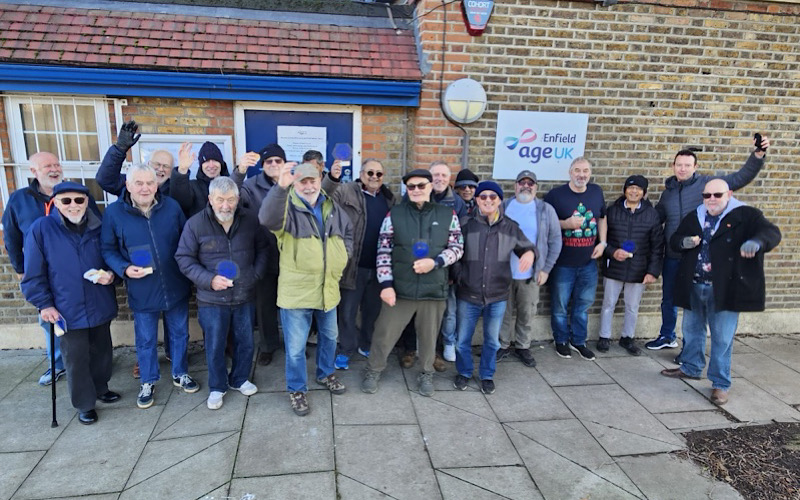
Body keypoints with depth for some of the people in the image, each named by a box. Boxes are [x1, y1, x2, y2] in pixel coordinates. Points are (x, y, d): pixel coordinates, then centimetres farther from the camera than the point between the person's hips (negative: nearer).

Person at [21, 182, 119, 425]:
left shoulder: (98, 227, 2)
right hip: (68, 311, -3)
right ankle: (84, 404, 24)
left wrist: (110, 275, -7)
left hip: (100, 307, 3)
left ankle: (100, 388, 41)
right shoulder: (41, 228, -7)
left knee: (101, 352, 18)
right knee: (76, 359, 6)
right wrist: (44, 304, -7)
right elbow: (34, 274, -4)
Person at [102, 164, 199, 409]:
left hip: (176, 287, 2)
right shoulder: (114, 212, -7)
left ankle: (180, 374, 37)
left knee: (180, 333, 16)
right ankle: (148, 382, 34)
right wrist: (124, 268, -18)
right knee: (145, 340, 13)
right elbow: (108, 250, -1)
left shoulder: (171, 206, -4)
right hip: (141, 291, -1)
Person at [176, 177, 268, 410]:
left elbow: (262, 249, 8)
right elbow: (184, 258, -6)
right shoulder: (195, 224, -12)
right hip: (212, 300, -2)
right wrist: (208, 279, -17)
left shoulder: (250, 220, -6)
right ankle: (217, 387, 33)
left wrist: (256, 274, -5)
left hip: (245, 296, 2)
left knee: (245, 342, 17)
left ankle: (239, 380, 40)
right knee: (215, 346, 11)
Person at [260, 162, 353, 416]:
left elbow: (348, 231, 24)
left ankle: (326, 374, 48)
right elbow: (267, 217, -37)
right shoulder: (287, 209, -13)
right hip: (296, 291, -5)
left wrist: (344, 254, 7)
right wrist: (280, 187, -50)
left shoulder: (333, 209, 6)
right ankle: (297, 390, 27)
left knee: (329, 336, 24)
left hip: (328, 289, 6)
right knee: (295, 347, 4)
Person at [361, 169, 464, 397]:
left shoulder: (448, 214, 2)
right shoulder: (395, 214, -1)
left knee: (429, 335, 16)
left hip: (434, 289, 1)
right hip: (399, 288, -1)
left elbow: (457, 247, 4)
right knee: (384, 333, 9)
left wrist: (435, 262, -13)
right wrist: (386, 283, -11)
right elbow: (383, 251, -2)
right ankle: (373, 371, 32)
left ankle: (426, 374, 39)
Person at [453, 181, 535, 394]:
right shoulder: (465, 224, -5)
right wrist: (457, 275, -12)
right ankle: (464, 372, 36)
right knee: (463, 339, 11)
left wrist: (530, 253, -14)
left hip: (497, 296, 1)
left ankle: (487, 375, 37)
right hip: (468, 294, -1)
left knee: (492, 340, 16)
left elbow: (526, 246, 9)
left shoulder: (511, 227, 0)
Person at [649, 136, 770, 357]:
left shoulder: (707, 183, -5)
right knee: (668, 299, 17)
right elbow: (655, 218, 19)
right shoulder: (668, 191, 9)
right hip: (672, 256, 5)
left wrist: (758, 154, -22)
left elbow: (742, 177, -9)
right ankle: (667, 337, 37)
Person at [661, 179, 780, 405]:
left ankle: (720, 384, 14)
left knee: (722, 338, 1)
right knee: (692, 330, 18)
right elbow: (674, 240, 15)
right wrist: (684, 242, -10)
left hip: (724, 289, -5)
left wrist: (756, 242, -42)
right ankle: (691, 368, 37)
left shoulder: (745, 215, -5)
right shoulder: (693, 217, 10)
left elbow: (771, 232, -18)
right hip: (693, 287, 5)